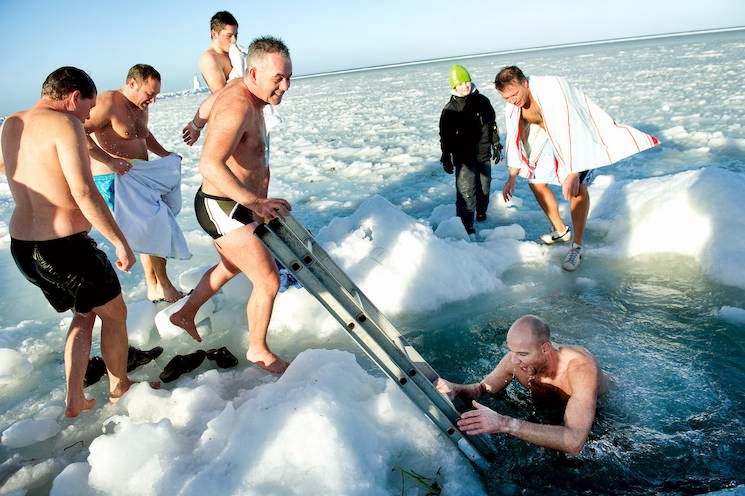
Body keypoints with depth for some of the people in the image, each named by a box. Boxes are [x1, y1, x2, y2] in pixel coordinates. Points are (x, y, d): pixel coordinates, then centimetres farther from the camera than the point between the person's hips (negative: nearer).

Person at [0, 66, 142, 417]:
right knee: (114, 313, 15)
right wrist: (121, 242, -20)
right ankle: (119, 387, 32)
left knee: (84, 314, 25)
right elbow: (85, 193, -25)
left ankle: (74, 400, 26)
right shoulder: (64, 124, -16)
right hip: (64, 246, -8)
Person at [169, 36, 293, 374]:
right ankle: (258, 351, 18)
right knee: (268, 281, -4)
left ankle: (185, 314, 49)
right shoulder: (238, 106, -28)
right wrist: (255, 202, -47)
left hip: (232, 205, 11)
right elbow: (209, 165, -41)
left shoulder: (240, 90, 5)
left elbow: (203, 109, 27)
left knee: (230, 267, 31)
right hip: (223, 210, -11)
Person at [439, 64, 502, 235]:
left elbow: (492, 125, 15)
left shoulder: (482, 101, 4)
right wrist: (446, 159, -6)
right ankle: (466, 225, -3)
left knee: (484, 188, 16)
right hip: (463, 158, -4)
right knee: (467, 192, -10)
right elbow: (445, 136, -4)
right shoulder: (450, 109, -7)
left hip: (484, 155, 4)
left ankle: (481, 213, 39)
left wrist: (496, 146, 15)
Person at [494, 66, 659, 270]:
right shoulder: (512, 107, -14)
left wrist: (572, 173, -44)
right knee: (536, 182, 7)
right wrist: (512, 177, 4)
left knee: (577, 186, -22)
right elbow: (514, 138, -1)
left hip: (578, 132, -7)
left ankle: (578, 245, -13)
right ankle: (560, 230, 26)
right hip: (551, 137, 7)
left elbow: (570, 130, -40)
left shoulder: (551, 89, -36)